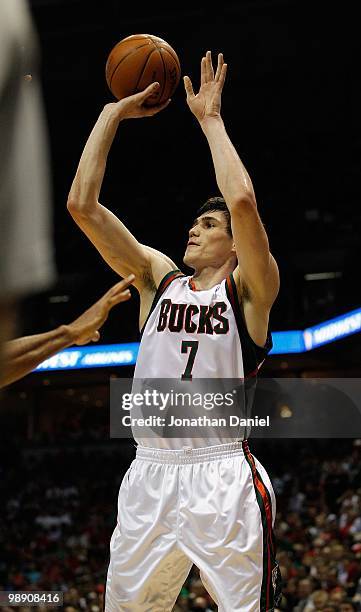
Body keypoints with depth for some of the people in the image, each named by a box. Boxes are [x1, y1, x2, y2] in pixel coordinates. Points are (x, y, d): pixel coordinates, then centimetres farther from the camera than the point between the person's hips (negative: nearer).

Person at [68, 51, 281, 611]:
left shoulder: (250, 289, 2)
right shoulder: (158, 277, 14)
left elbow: (242, 201, -18)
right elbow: (82, 204, 6)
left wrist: (210, 118, -7)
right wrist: (113, 114, 6)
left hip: (222, 477, -4)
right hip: (150, 475, 5)